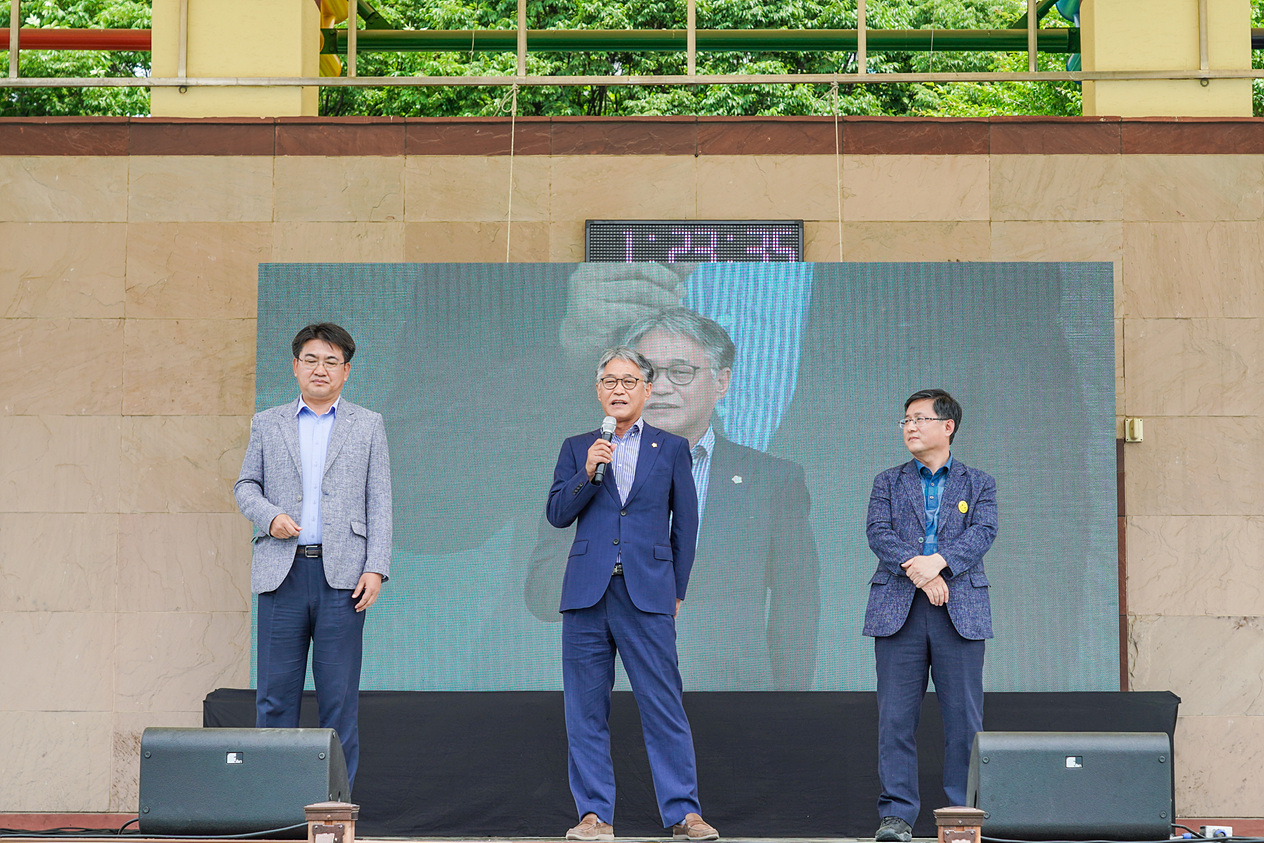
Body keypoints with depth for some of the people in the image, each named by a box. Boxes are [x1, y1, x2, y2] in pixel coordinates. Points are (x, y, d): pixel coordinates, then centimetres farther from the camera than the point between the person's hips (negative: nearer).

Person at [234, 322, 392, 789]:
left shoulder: (368, 426, 11)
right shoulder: (267, 424, 14)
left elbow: (379, 503, 7)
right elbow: (245, 486, 17)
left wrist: (376, 568, -4)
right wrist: (269, 517, -5)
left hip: (341, 574, -1)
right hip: (282, 572, 1)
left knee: (339, 694, -1)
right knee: (275, 694, 1)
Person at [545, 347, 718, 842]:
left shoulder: (671, 449, 11)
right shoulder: (576, 449, 14)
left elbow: (685, 525, 13)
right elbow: (557, 514, 5)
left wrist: (675, 591, 10)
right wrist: (587, 473, -10)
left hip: (647, 596, -2)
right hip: (587, 595, 2)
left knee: (664, 707, -5)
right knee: (586, 711, 2)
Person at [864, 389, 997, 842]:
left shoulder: (979, 485, 14)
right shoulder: (888, 482, 16)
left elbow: (982, 532, -3)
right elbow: (878, 532, 1)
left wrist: (939, 561, -19)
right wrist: (918, 571, -14)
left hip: (961, 610, -1)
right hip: (897, 609, 1)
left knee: (964, 717, -1)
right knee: (896, 716, -2)